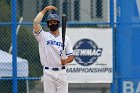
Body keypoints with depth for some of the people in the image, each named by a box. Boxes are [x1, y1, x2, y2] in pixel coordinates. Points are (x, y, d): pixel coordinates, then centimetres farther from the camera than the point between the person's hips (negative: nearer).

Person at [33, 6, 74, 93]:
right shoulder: (43, 36, 4)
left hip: (61, 72, 1)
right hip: (48, 72, -1)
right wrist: (45, 9, -7)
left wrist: (66, 61, -17)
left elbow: (71, 57, 5)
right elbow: (36, 22, -13)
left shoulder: (66, 38, 9)